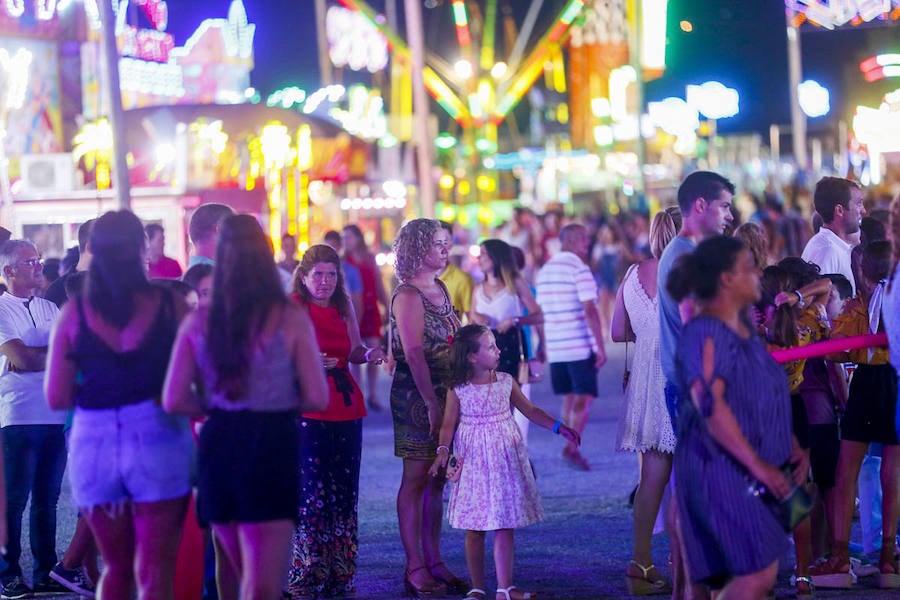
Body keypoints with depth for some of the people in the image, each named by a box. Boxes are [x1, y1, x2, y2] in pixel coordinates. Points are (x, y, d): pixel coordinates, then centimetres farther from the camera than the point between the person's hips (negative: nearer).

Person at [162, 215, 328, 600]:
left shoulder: (198, 322, 1)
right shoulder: (290, 319, -7)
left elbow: (174, 401, -3)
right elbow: (318, 398, -8)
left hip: (217, 448, 4)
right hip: (272, 449, -4)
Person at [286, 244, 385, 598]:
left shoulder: (343, 308, 14)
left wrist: (368, 355, 0)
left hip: (346, 407, 6)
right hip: (307, 408, -6)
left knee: (344, 492, 8)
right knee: (310, 493, -10)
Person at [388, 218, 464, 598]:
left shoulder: (440, 289, 13)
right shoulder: (408, 295, -13)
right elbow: (414, 354, -19)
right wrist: (431, 403, -21)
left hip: (445, 393, 8)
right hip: (416, 396, -8)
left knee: (436, 480, 11)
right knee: (417, 479, -3)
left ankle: (434, 562, 16)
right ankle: (415, 569, 1)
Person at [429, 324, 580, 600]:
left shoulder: (506, 382, 4)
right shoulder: (458, 390, -5)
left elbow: (530, 410, 11)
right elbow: (449, 424, -5)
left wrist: (559, 428, 5)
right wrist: (443, 450, -21)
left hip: (504, 460, 2)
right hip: (473, 463, -2)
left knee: (504, 526, 1)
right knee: (474, 529, 3)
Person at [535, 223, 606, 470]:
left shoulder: (545, 269, 12)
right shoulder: (579, 268, -10)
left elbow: (540, 311, 14)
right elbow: (590, 310, -15)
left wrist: (543, 345, 19)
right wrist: (601, 347, -14)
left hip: (555, 347, 7)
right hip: (581, 345, -7)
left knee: (569, 399, 13)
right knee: (584, 398, -4)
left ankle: (571, 448, 13)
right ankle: (572, 447, -16)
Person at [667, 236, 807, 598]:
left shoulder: (745, 329, 14)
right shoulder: (705, 332, -16)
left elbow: (770, 398, 23)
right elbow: (710, 406, -25)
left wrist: (793, 448, 10)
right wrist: (758, 466, -24)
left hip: (752, 468, 10)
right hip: (719, 468, -10)